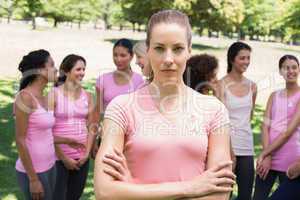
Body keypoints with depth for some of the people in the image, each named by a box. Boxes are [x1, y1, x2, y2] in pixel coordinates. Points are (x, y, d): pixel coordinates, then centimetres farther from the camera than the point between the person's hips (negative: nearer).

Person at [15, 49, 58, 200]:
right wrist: (33, 179, -17)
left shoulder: (44, 98, 6)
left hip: (49, 166, 8)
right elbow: (20, 140, -17)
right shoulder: (25, 97, -17)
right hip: (32, 171, -8)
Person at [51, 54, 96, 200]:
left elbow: (91, 127, 7)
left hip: (82, 157, 4)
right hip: (59, 157, -4)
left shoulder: (87, 96, 5)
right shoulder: (54, 94, -7)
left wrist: (87, 153, -3)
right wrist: (63, 157, -10)